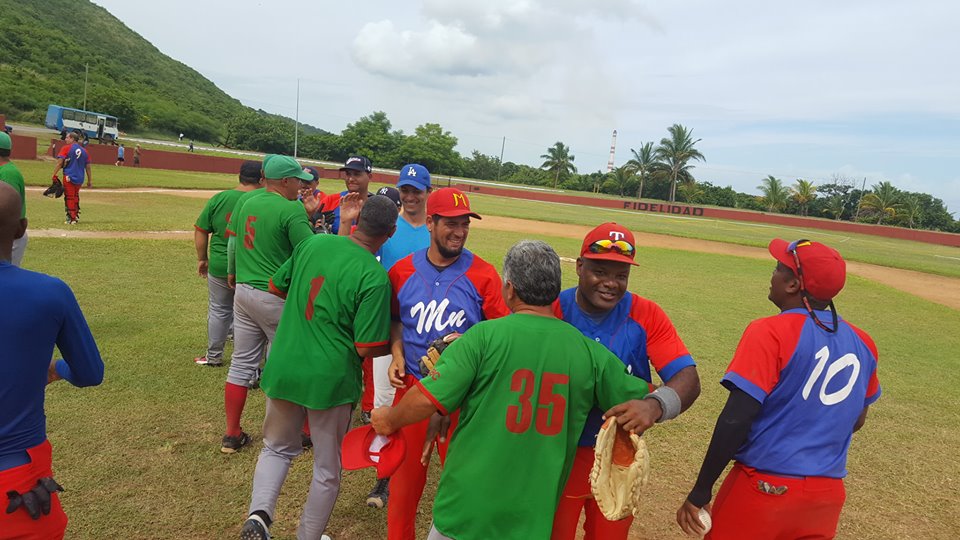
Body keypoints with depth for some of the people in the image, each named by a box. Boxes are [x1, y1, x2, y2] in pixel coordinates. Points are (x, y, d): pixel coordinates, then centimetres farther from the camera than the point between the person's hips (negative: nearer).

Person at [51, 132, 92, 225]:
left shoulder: (66, 148, -6)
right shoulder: (84, 150, 8)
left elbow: (60, 162, -13)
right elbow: (88, 167, 9)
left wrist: (54, 174, -10)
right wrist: (90, 180, 13)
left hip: (69, 177, -5)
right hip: (80, 178, 5)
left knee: (69, 197, 1)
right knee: (75, 197, 19)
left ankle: (72, 219, 0)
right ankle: (76, 216, 22)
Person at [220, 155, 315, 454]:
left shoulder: (245, 200, 7)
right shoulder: (292, 210, -17)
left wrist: (232, 272, 33)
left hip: (243, 291, 7)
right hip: (277, 297, -7)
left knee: (241, 363, 14)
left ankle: (232, 435, 23)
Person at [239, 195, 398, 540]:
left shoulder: (311, 243, -3)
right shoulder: (375, 277, -19)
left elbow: (276, 287, 10)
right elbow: (367, 348, -18)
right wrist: (396, 341, 1)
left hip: (283, 368, 4)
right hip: (330, 379, -4)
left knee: (278, 448, 26)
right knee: (327, 469, 18)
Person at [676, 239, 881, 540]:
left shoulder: (770, 332, -17)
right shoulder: (862, 344, 3)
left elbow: (736, 419, -22)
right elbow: (856, 420, 15)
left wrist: (700, 492, -17)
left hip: (763, 489, -6)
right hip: (828, 495, 6)